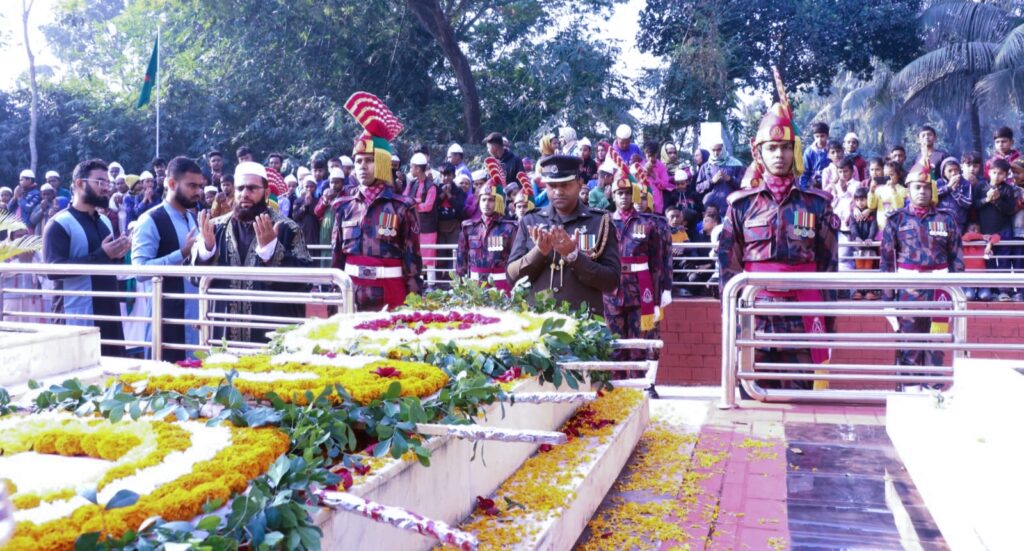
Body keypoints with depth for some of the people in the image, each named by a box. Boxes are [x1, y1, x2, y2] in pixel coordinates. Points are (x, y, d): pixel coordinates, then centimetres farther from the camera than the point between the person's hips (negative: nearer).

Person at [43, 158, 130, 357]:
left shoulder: (105, 221, 16)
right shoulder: (59, 224, -9)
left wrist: (118, 255, 2)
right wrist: (101, 255, -25)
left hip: (110, 311, 7)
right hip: (79, 317, -7)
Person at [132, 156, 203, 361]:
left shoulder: (195, 219, 14)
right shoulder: (150, 221, -10)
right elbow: (140, 270, -19)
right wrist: (182, 253, -24)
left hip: (196, 313, 7)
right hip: (166, 316, -7)